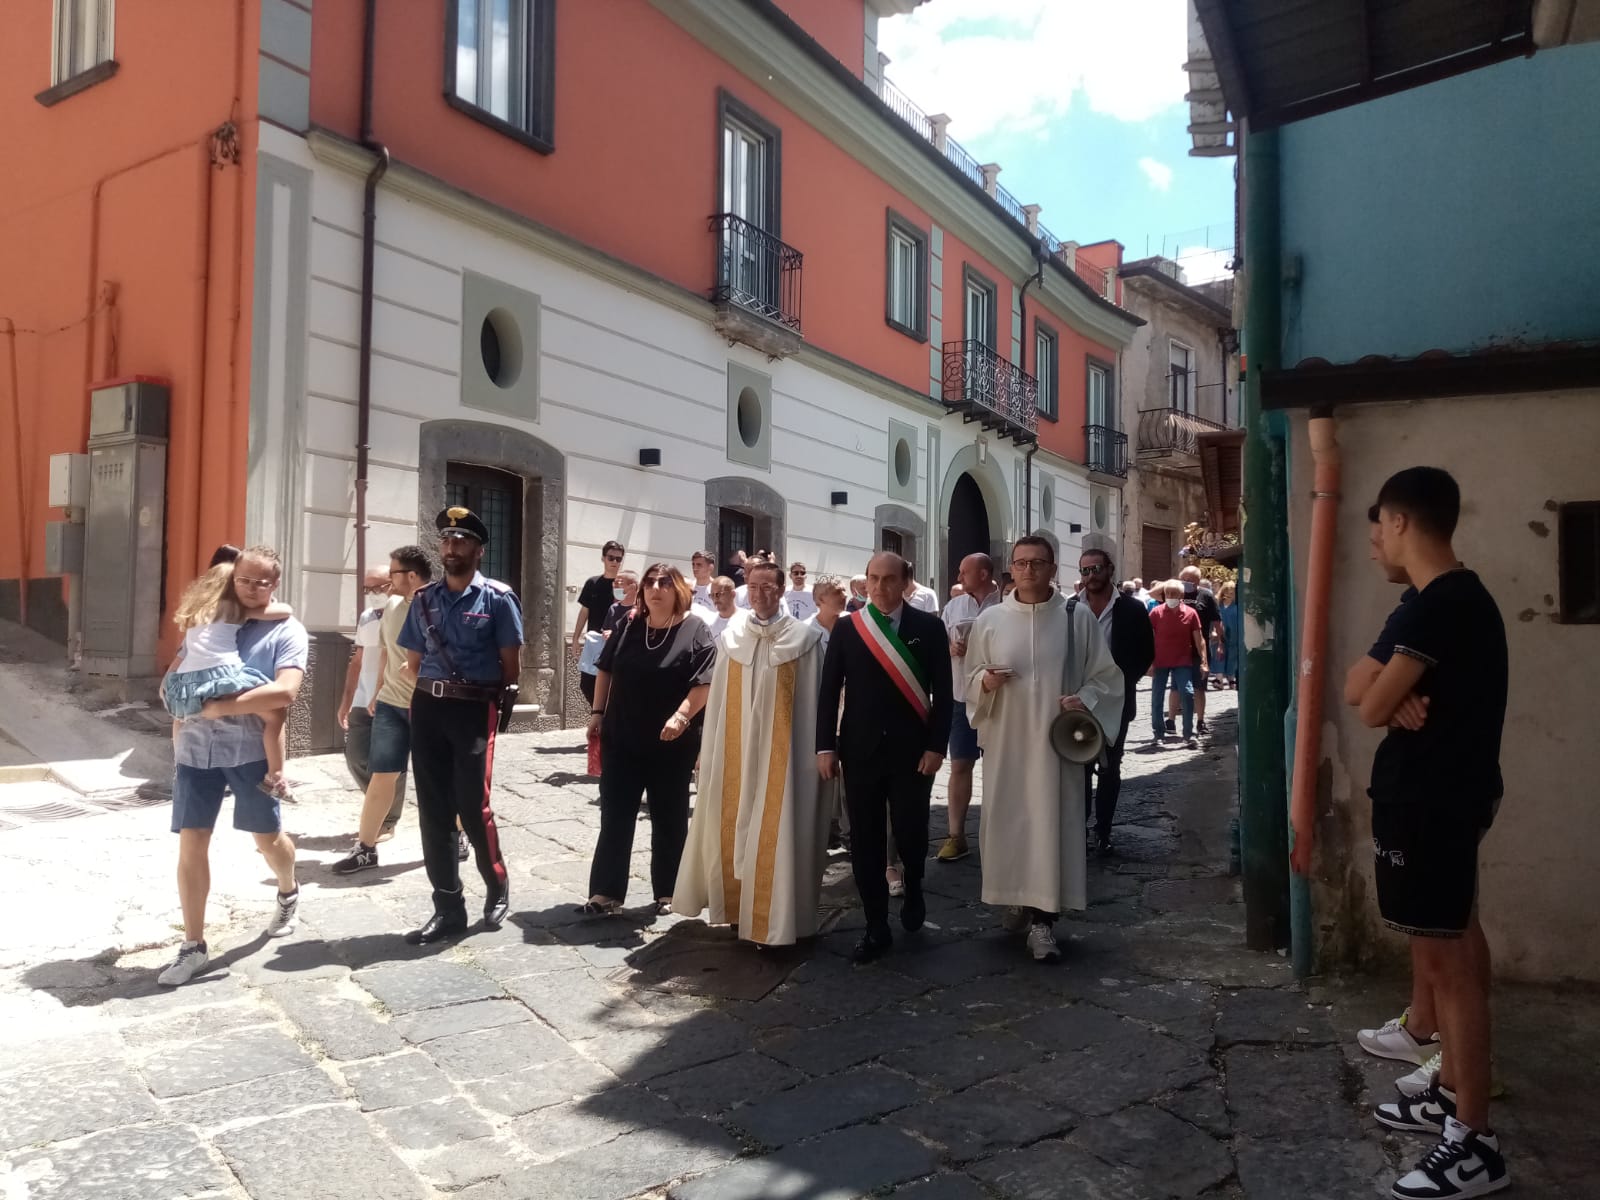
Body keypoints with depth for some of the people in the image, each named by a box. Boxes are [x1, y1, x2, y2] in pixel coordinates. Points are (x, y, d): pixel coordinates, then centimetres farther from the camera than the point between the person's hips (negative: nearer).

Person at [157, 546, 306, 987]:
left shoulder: (287, 632, -5)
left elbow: (284, 692, -20)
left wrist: (221, 707, -20)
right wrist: (177, 734, 5)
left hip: (250, 749, -4)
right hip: (195, 748, 4)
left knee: (267, 836, 11)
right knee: (191, 844, 3)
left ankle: (288, 894, 42)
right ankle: (193, 945, 14)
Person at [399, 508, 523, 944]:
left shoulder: (497, 598, -2)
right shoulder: (423, 599, 11)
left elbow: (511, 663, -1)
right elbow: (413, 661, 16)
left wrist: (500, 707, 2)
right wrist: (435, 693, 9)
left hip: (475, 710, -5)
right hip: (427, 709, 5)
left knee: (473, 807, -6)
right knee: (433, 811, 6)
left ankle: (497, 885, 20)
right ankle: (448, 908, 16)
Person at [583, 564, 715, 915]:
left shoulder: (695, 630, -8)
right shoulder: (628, 626, 5)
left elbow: (705, 682, -14)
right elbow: (606, 670, 14)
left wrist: (681, 717, -25)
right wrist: (598, 712, 8)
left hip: (672, 743, -3)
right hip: (621, 739, 3)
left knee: (669, 819, 9)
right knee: (614, 816, 4)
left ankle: (667, 892, 22)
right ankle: (606, 891, 11)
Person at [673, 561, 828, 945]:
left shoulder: (805, 638, -4)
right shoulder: (731, 638, 7)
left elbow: (814, 702, -4)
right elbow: (718, 701, 9)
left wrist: (817, 753, -6)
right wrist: (711, 750, 7)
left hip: (782, 752, -4)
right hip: (736, 751, 4)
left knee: (776, 834, -1)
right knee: (735, 830, 11)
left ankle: (775, 918, 8)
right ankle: (738, 905, 26)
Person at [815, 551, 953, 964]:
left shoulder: (929, 627, 0)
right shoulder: (846, 628, 4)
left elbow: (942, 692, -1)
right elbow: (829, 690, 4)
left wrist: (936, 746, -9)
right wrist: (826, 746, -2)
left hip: (912, 750, -1)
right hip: (860, 749, 2)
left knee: (910, 832, 0)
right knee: (865, 841, 4)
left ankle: (913, 889, 34)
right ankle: (877, 928, 17)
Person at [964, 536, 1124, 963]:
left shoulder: (1078, 616, 0)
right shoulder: (989, 620, 3)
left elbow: (1106, 674, 4)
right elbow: (969, 676, 9)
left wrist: (1086, 699, -14)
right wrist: (986, 681, -13)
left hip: (1056, 739, -1)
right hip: (1006, 740, 2)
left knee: (1052, 823, -3)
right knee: (1006, 821, 6)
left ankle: (1043, 919, 3)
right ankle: (1015, 898, 27)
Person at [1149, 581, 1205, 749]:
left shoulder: (1190, 613, -2)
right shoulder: (1156, 613, -4)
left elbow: (1199, 639, 1)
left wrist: (1203, 660, -5)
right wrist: (1149, 663, -5)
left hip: (1182, 662, 0)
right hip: (1160, 662, 0)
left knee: (1187, 694, -9)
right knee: (1157, 697, 4)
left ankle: (1188, 734, 1)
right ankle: (1159, 733, 18)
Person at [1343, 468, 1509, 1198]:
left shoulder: (1434, 605, -20)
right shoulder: (1464, 597, 13)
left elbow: (1368, 704, -18)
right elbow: (1372, 692, 10)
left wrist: (1382, 691, 1)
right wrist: (1395, 694, -9)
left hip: (1426, 802, -11)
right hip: (1446, 793, 11)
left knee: (1443, 960, -4)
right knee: (1451, 951, 18)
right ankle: (1451, 1094, 32)